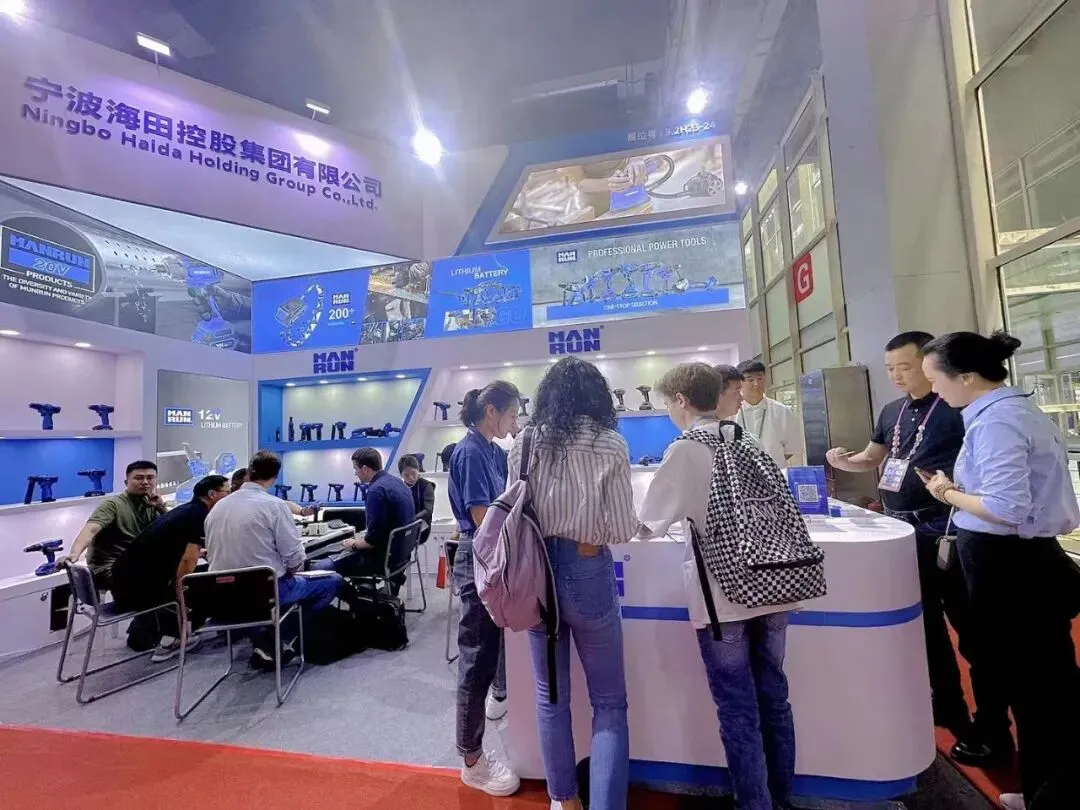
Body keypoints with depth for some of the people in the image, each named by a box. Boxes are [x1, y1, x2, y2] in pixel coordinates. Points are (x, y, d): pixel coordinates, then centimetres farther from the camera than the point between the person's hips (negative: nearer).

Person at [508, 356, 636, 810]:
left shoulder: (524, 444, -2)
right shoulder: (611, 445, -9)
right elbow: (622, 530, -9)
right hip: (588, 572, -3)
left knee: (551, 695, 21)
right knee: (609, 701, 16)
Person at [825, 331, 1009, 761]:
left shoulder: (957, 409, -10)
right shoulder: (891, 412, 11)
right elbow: (871, 458, 19)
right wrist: (843, 461, 0)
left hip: (947, 533, -7)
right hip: (904, 532, 7)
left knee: (970, 628, 5)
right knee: (925, 623, 18)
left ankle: (992, 732, 21)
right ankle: (947, 705, 37)